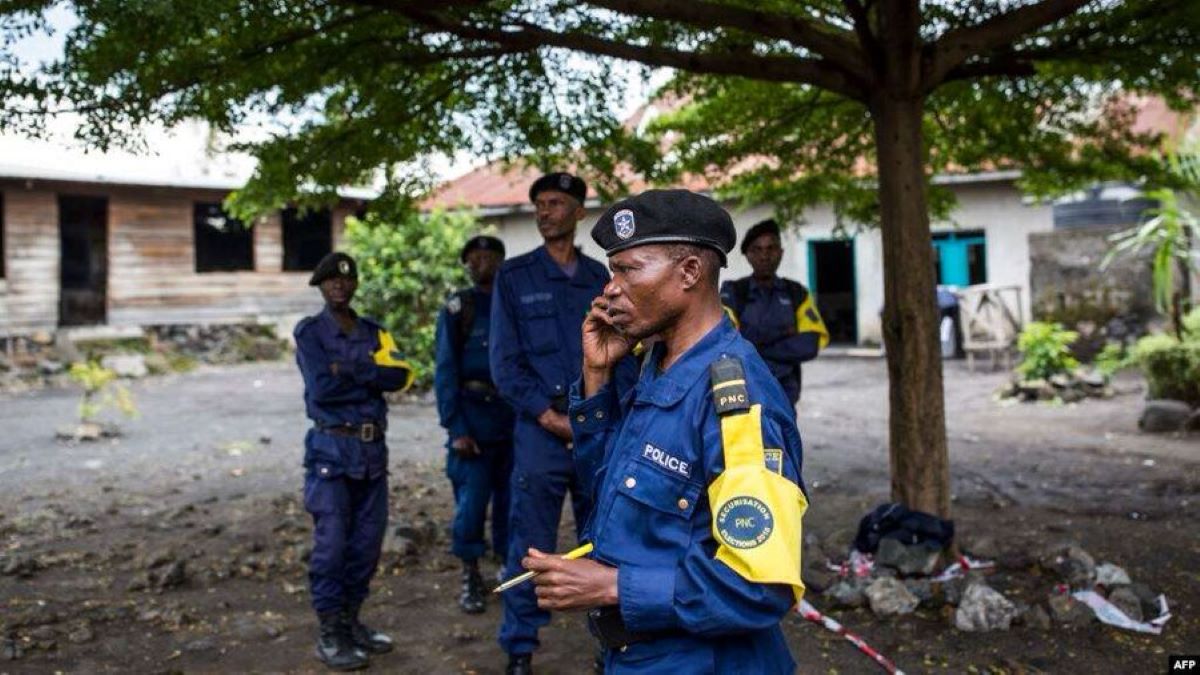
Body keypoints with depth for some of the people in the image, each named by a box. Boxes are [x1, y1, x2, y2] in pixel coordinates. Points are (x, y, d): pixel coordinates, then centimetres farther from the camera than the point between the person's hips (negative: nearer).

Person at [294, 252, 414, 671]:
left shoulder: (374, 332, 13)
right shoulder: (309, 332, 0)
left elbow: (402, 375, -5)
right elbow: (322, 388, -15)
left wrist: (352, 368, -14)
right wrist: (373, 377, -7)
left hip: (373, 449, 5)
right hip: (331, 448, -5)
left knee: (367, 541, 9)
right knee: (332, 541, -4)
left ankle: (351, 622, 23)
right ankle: (330, 635, 7)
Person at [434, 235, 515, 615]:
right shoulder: (458, 309, -1)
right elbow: (445, 372, -3)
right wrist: (456, 428, -9)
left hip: (515, 419, 2)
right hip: (474, 421, -2)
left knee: (512, 499, 9)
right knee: (471, 502, -1)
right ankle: (470, 577, 15)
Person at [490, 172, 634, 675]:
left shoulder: (599, 279, 10)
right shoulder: (514, 276, 2)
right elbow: (504, 360, -3)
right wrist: (550, 417, -10)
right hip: (541, 431, -2)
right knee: (531, 546, 2)